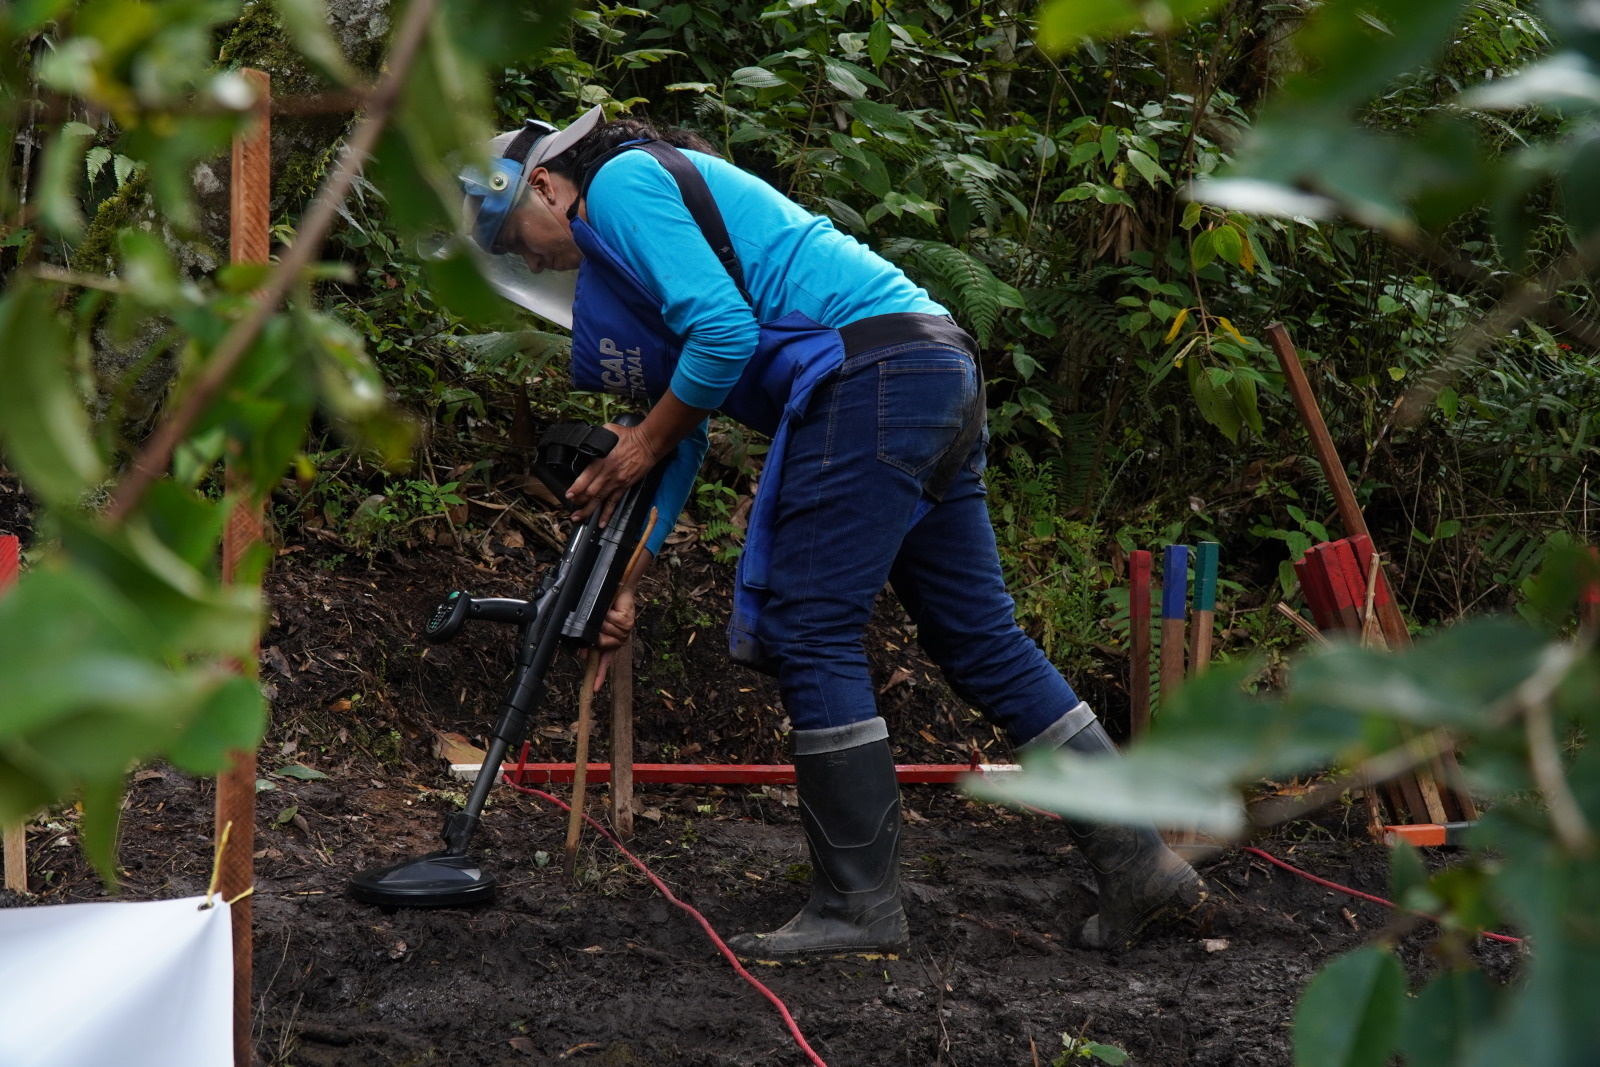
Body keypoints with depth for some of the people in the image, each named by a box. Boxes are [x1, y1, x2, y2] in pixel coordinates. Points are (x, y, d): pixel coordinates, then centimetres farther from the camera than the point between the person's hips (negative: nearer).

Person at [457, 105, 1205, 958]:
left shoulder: (621, 184, -2)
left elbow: (724, 334, -15)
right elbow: (683, 430, 28)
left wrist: (646, 442, 0)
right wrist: (623, 574, 23)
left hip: (871, 380, -10)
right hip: (938, 376, 10)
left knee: (810, 637, -4)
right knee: (981, 639, 11)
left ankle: (859, 906, 1)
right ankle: (1139, 862, 13)